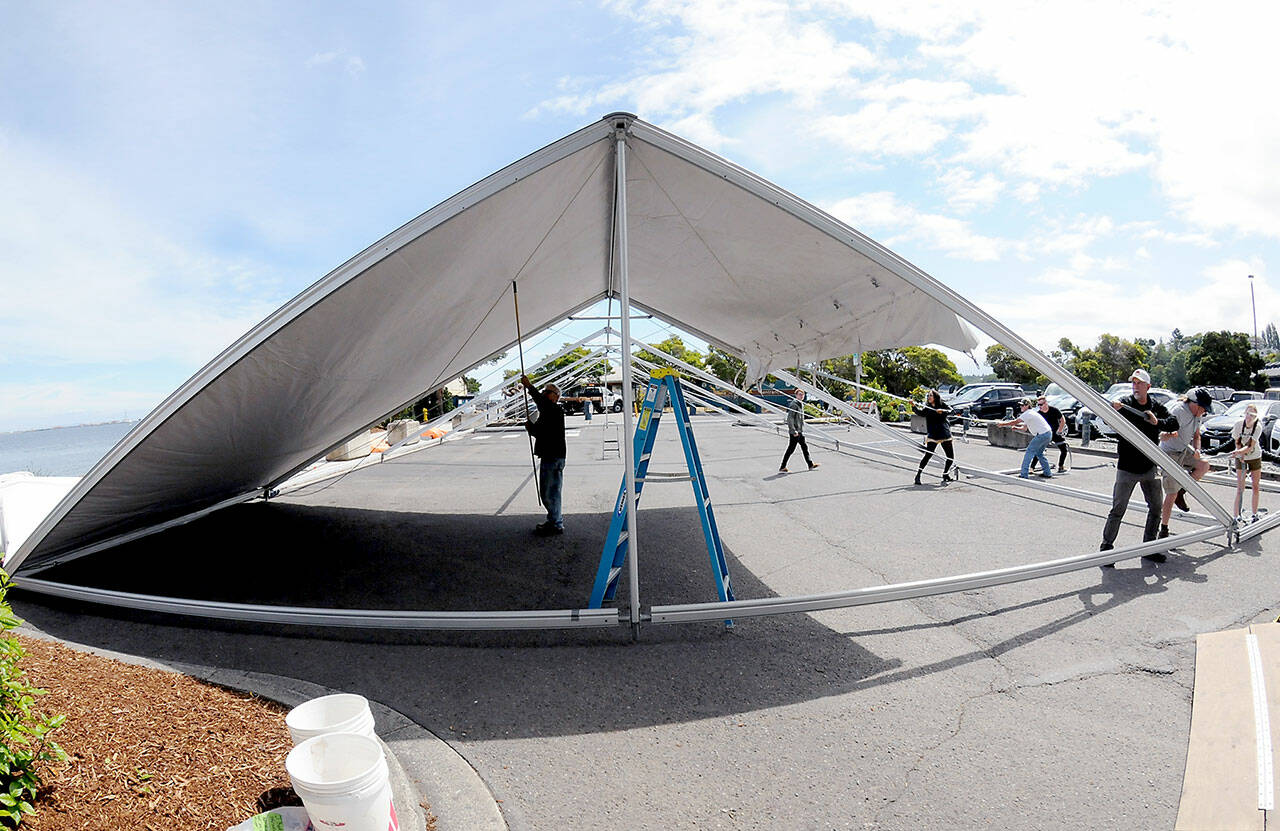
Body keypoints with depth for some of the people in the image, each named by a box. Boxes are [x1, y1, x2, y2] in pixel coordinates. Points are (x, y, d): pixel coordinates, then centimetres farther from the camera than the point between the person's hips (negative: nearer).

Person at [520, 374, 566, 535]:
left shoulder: (556, 411, -11)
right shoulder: (545, 413, 20)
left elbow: (543, 403, -31)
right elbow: (540, 432, 22)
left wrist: (530, 386, -35)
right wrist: (531, 427, 2)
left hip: (554, 457, -10)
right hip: (547, 456, 10)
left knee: (550, 491, -5)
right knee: (546, 491, 17)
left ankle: (555, 525, 4)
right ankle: (556, 520, 29)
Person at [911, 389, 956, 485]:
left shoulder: (943, 405, 7)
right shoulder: (927, 407, 3)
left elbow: (951, 410, -6)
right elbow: (920, 412, -15)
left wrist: (943, 411, -24)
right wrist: (914, 406, -32)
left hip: (945, 434, 3)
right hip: (932, 435, -3)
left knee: (951, 457, 7)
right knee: (928, 455, -14)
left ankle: (945, 475, 26)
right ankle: (918, 475, -8)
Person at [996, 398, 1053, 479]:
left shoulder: (1028, 413, -13)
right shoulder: (1029, 414, 19)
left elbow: (1015, 422, -18)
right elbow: (1025, 428, 23)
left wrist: (1002, 424, -12)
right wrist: (1016, 428, 5)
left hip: (1042, 434, -10)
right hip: (1048, 433, 10)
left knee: (1029, 451, -8)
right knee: (1039, 453, 22)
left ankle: (1024, 474, -10)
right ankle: (1048, 473, 26)